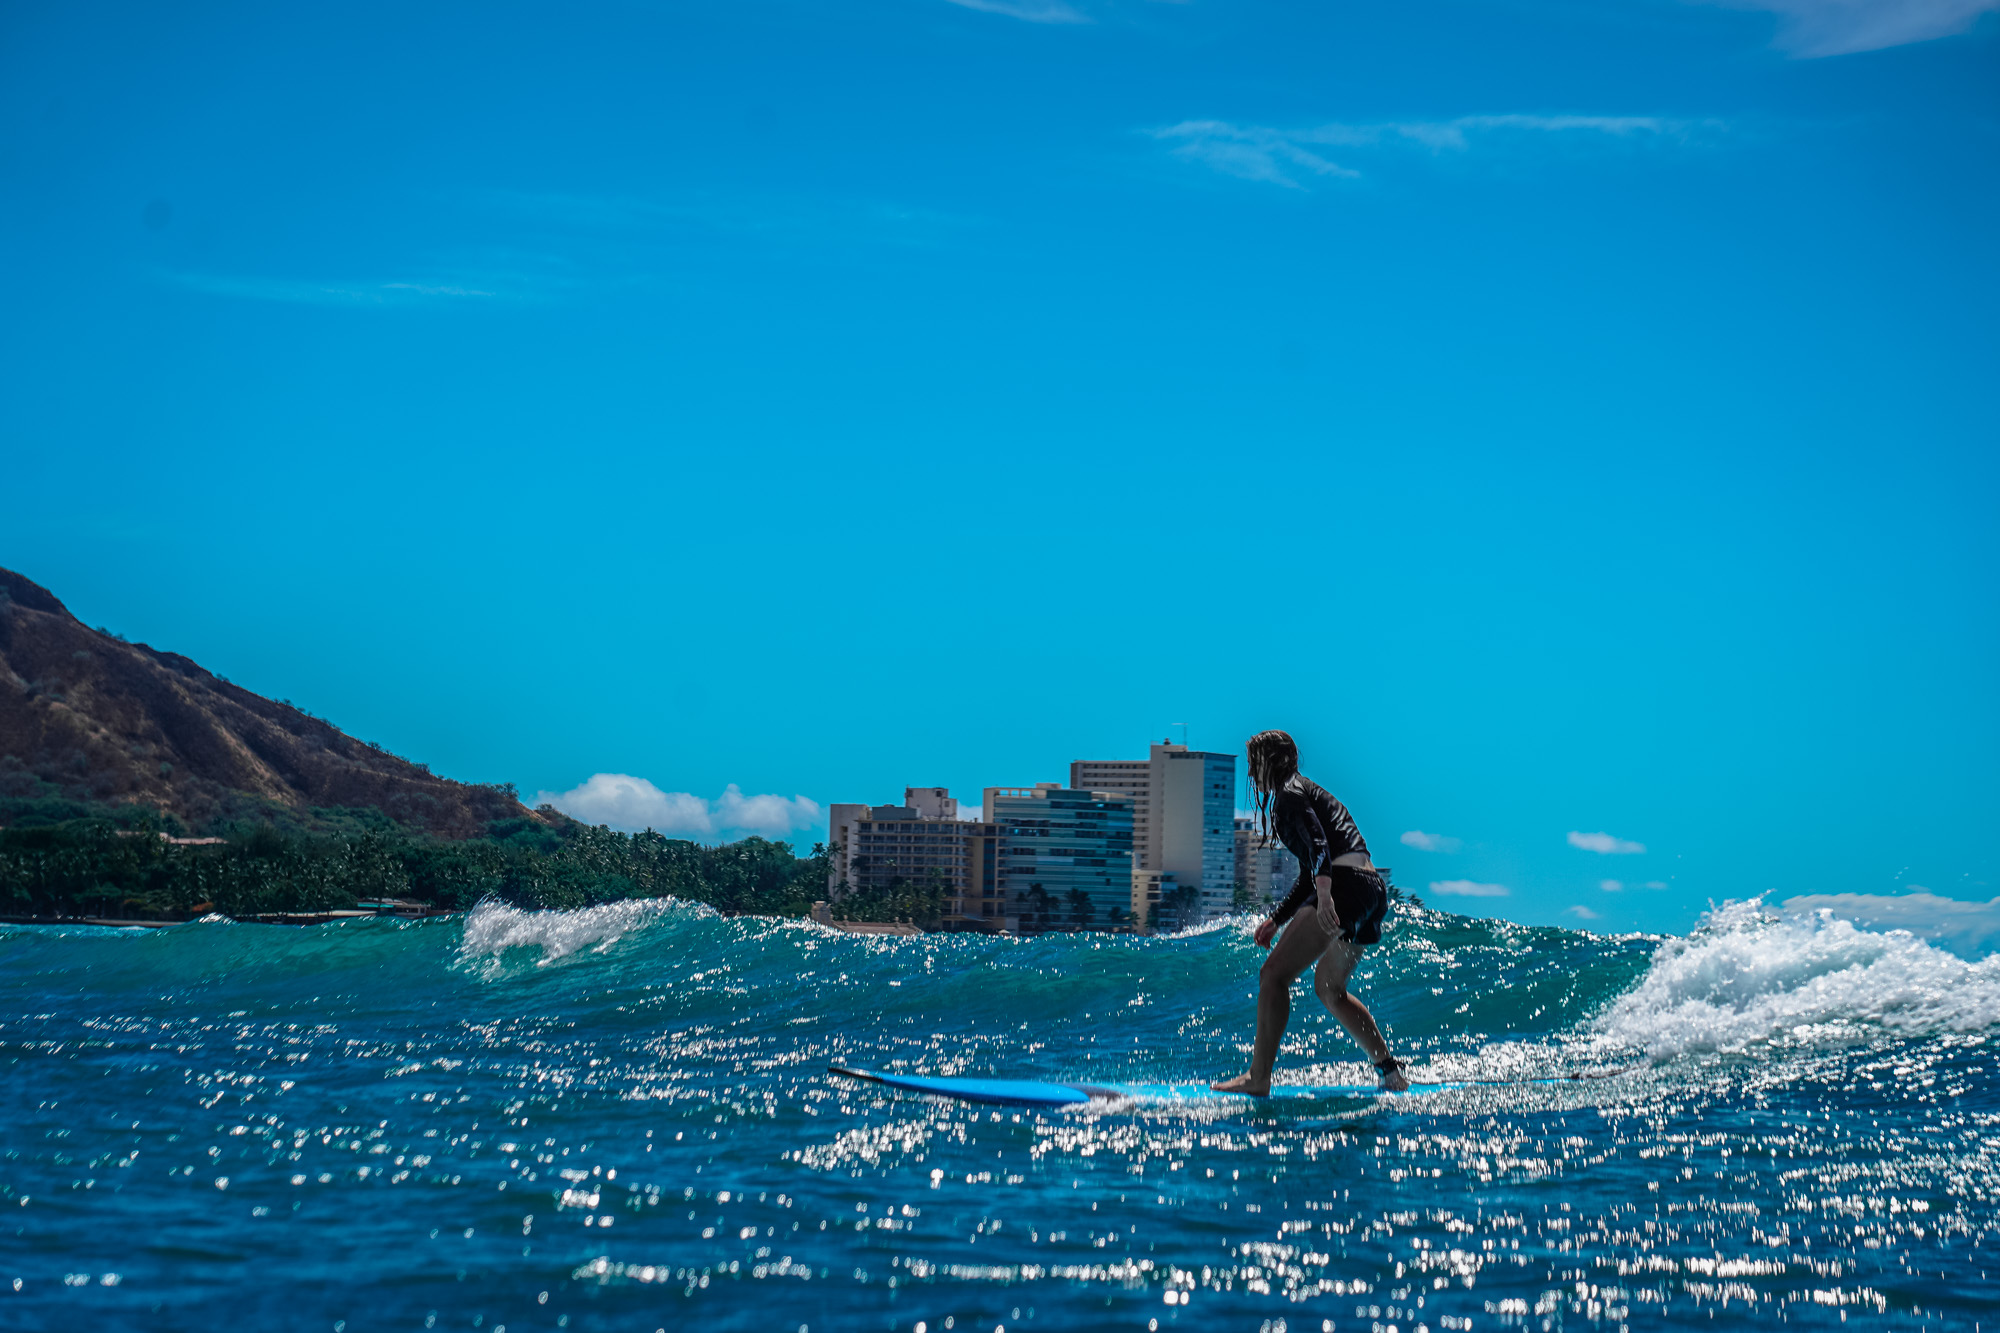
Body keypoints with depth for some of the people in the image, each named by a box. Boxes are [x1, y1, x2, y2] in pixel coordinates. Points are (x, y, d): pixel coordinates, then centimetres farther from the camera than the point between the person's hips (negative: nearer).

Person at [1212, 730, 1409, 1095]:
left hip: (1347, 886, -10)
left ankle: (1258, 1077, -15)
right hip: (1373, 889, 10)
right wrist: (1276, 919, 34)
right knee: (1329, 987, 25)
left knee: (1274, 973, -11)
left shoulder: (1289, 793, -1)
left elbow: (1318, 843, -20)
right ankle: (1391, 1072, 23)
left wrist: (1324, 895, -35)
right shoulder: (1307, 792, 29)